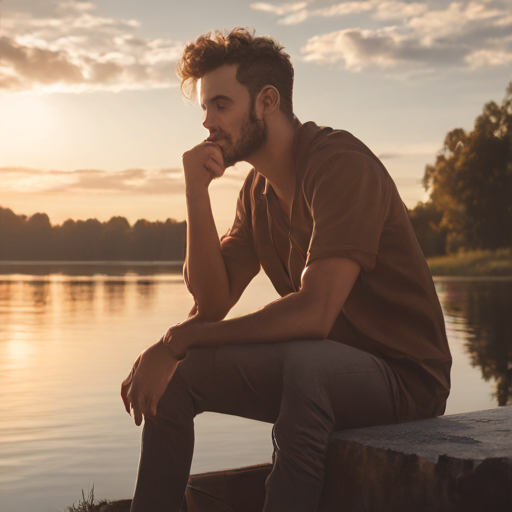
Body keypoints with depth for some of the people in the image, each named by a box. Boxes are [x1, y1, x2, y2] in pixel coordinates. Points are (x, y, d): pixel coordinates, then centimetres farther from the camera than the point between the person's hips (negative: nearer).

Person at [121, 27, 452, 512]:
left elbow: (313, 312, -29)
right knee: (172, 376, -1)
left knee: (308, 361, -40)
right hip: (323, 367, 8)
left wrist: (177, 340, -22)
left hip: (405, 375, -8)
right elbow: (213, 303, 2)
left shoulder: (342, 164, -19)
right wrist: (196, 191, -8)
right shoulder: (258, 189, 8)